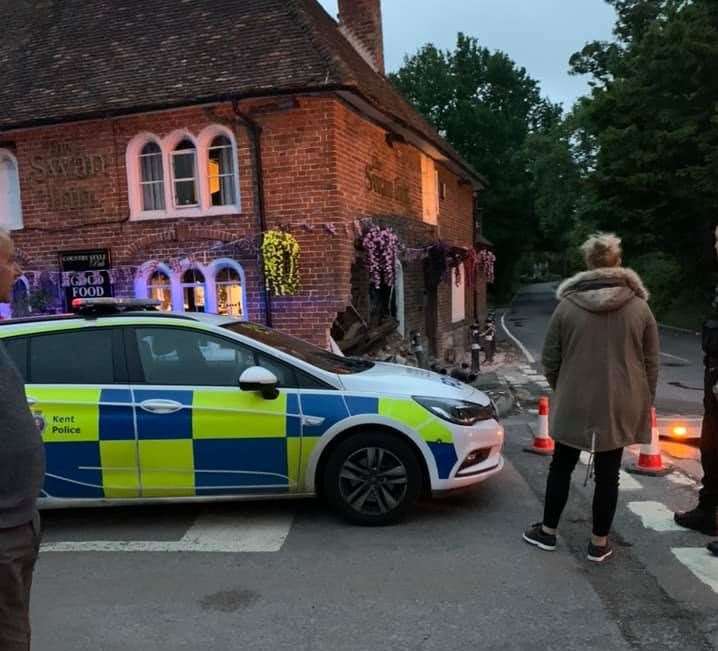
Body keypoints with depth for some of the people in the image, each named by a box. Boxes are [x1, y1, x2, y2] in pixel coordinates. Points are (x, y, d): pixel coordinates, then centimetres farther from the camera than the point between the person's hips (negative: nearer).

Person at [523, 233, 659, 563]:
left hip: (574, 403, 0)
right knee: (608, 473, 11)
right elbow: (651, 363, 3)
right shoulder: (639, 306, -3)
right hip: (620, 406, 1)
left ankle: (548, 531, 26)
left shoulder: (567, 305, -5)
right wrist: (644, 402, 14)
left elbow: (549, 358, 0)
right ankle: (599, 543, 21)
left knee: (562, 466, 15)